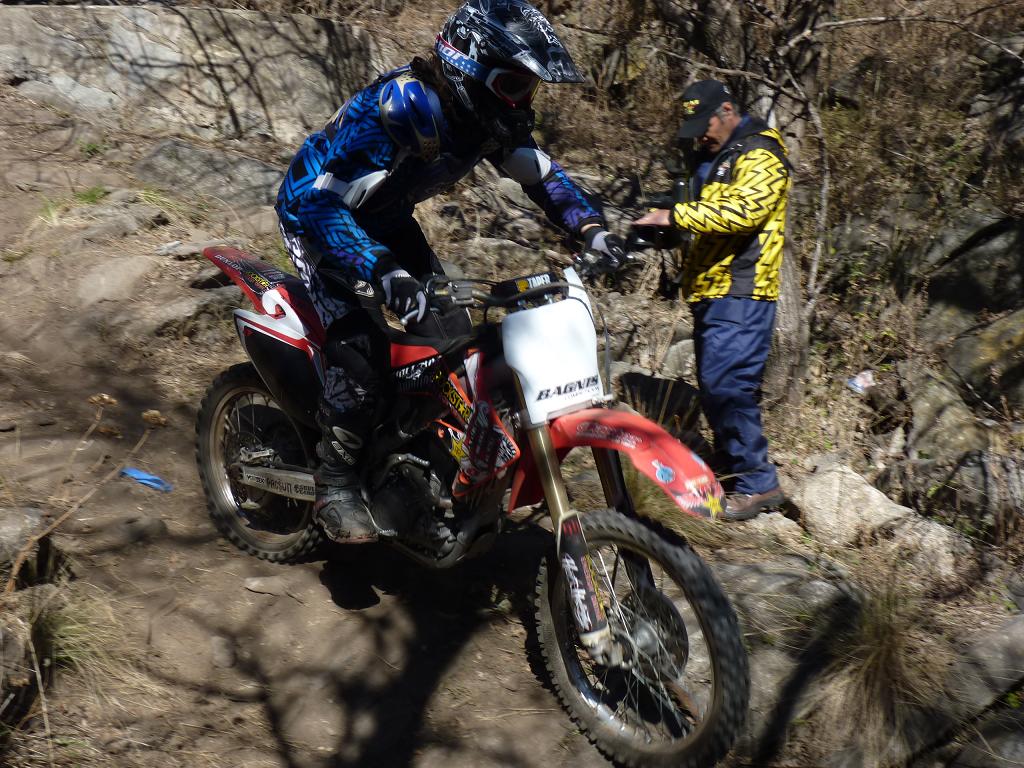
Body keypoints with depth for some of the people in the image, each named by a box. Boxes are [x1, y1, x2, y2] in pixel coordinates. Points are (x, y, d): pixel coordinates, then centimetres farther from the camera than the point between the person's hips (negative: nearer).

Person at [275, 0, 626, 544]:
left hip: (386, 218, 8)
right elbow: (315, 198, -40)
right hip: (316, 214, -7)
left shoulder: (488, 114, -12)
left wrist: (591, 229, -12)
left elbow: (540, 172, 4)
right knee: (359, 344, -23)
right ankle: (335, 487, -6)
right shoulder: (396, 108, -36)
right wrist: (383, 271, -52)